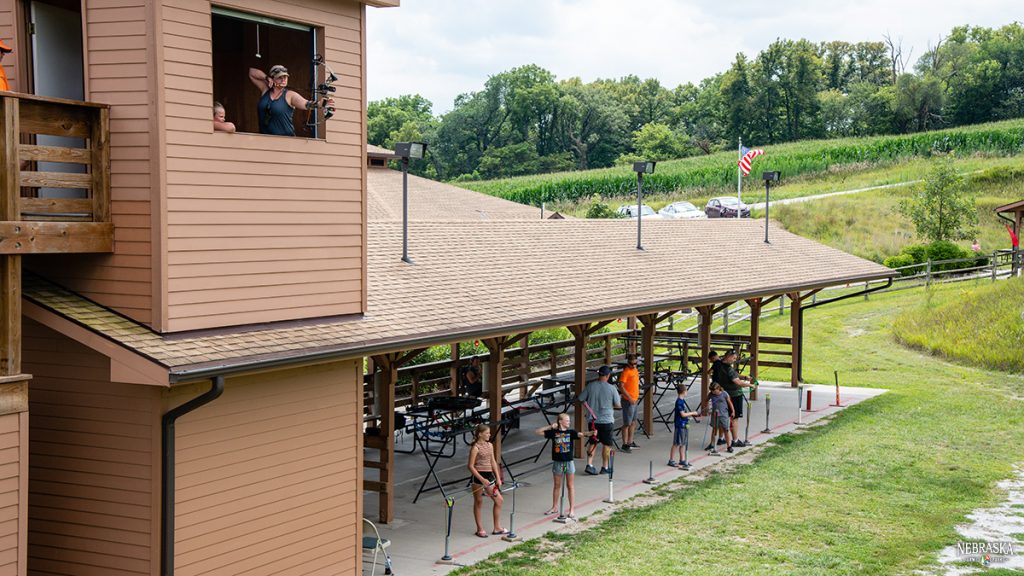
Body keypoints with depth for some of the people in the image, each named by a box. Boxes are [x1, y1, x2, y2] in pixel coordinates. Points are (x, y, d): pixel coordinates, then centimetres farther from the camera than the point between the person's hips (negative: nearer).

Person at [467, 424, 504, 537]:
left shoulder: (489, 445, 8)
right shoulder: (475, 448, -13)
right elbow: (471, 466, -15)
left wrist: (498, 478, 9)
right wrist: (482, 479, -20)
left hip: (489, 476, 7)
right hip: (479, 476, -7)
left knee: (498, 500, 7)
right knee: (478, 503, 5)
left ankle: (497, 528, 17)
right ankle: (480, 529, 15)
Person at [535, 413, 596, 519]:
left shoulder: (571, 432, -4)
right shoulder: (553, 432, -2)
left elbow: (581, 434, -21)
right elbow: (538, 431, -1)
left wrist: (591, 432, -40)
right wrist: (550, 427, -10)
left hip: (569, 462, -1)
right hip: (557, 462, 1)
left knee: (570, 486, 4)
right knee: (557, 485, 14)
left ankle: (572, 509, 8)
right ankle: (554, 507, 27)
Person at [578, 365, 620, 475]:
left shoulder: (590, 386, -5)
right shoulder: (611, 388, -11)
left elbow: (580, 399, 0)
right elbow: (618, 406, -6)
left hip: (593, 420, 3)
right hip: (607, 420, -3)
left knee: (592, 442, 15)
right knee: (606, 444, 10)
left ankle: (589, 465, 7)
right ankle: (605, 467, 16)